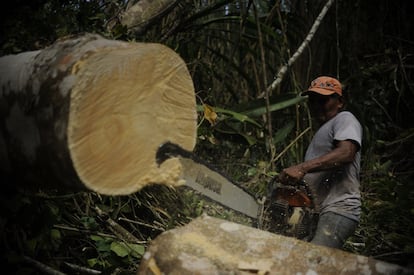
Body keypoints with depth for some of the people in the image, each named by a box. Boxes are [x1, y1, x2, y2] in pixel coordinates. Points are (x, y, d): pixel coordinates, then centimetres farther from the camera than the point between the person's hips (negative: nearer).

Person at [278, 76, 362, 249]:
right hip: (317, 214, 9)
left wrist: (302, 168, -26)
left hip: (338, 211, -9)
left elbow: (346, 152, -18)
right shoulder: (321, 132, 30)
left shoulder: (344, 119, 3)